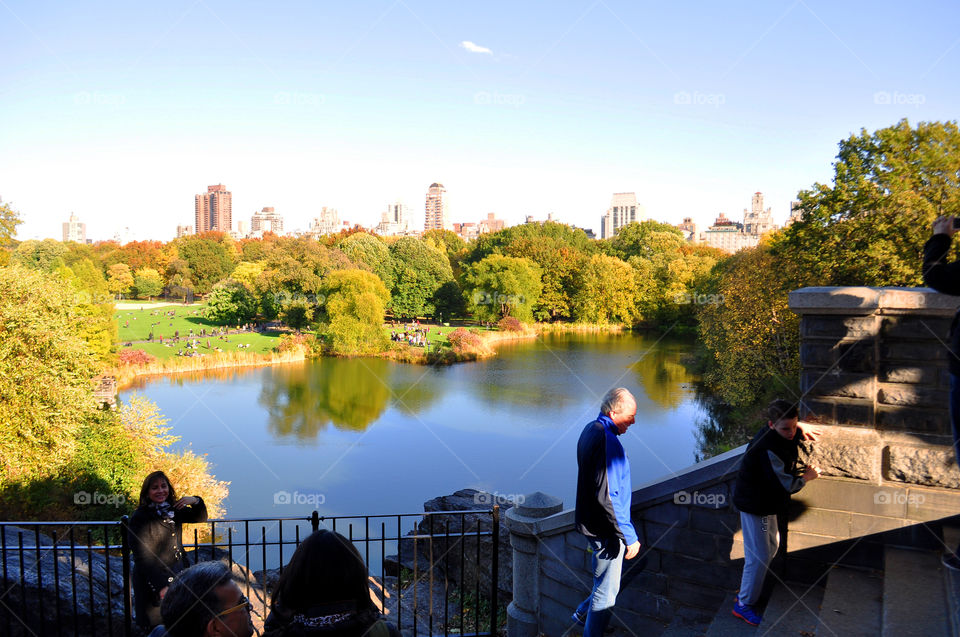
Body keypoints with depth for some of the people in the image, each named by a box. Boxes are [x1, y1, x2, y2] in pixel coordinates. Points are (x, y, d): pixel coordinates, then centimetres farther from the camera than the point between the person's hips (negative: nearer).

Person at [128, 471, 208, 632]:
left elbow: (200, 518, 18)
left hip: (178, 578, 5)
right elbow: (142, 558, -15)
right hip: (154, 583, -5)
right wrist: (161, 586, -20)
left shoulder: (174, 510, 4)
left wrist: (196, 501, -5)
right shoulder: (139, 517, -12)